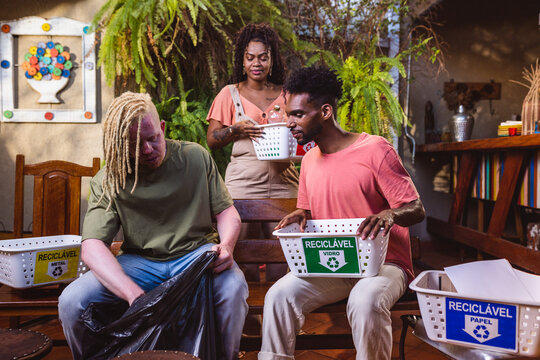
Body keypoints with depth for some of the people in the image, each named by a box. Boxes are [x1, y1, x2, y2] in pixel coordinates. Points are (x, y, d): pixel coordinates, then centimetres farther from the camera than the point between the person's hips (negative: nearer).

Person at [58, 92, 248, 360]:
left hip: (196, 253, 0)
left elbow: (226, 211, 7)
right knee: (71, 302, -21)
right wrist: (135, 295, -32)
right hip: (139, 261, 1)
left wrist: (226, 245, -18)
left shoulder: (196, 157, 1)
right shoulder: (108, 182, -4)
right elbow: (91, 247, -16)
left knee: (233, 288, -33)